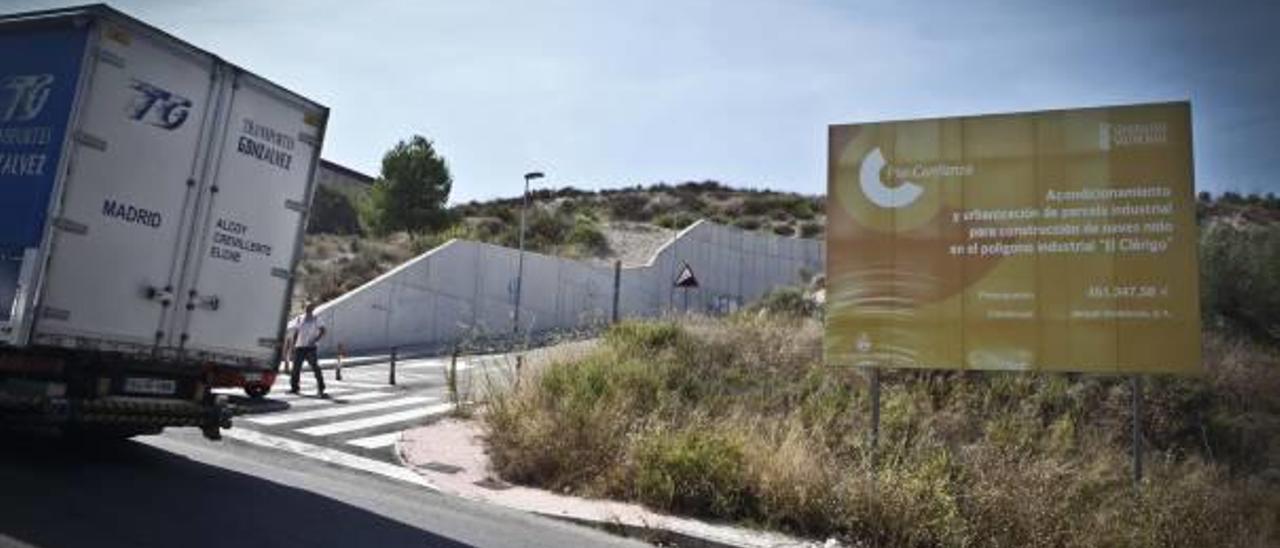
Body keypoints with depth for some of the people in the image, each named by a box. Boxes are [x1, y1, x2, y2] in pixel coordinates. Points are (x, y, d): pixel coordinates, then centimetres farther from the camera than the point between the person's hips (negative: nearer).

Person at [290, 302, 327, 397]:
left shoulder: (316, 319, 2)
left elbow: (322, 331, -4)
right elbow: (296, 332, 18)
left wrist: (315, 340, -17)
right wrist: (293, 344, 11)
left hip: (310, 347, -4)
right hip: (299, 347, 4)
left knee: (315, 367, -13)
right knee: (296, 368, 7)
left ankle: (320, 390, -12)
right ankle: (294, 388, 23)